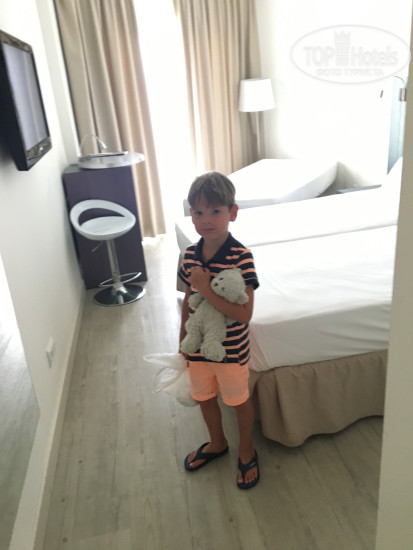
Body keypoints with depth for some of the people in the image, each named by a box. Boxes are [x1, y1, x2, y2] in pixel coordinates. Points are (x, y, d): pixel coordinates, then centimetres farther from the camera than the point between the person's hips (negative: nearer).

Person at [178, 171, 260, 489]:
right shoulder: (190, 255, -7)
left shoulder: (241, 257, -24)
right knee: (205, 398, 25)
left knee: (239, 401, 18)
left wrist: (207, 290, -33)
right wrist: (183, 341, 11)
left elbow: (244, 314, -28)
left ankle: (247, 452, 45)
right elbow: (188, 300, 5)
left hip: (231, 351, -5)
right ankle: (217, 443, 53)